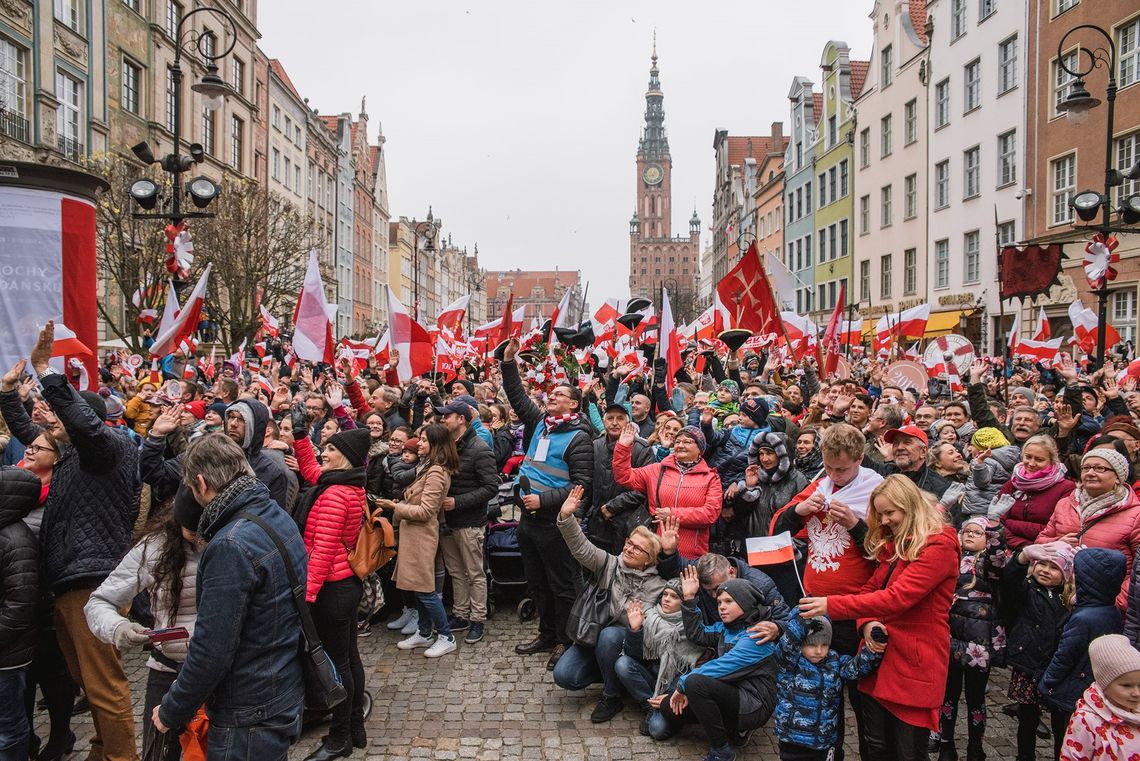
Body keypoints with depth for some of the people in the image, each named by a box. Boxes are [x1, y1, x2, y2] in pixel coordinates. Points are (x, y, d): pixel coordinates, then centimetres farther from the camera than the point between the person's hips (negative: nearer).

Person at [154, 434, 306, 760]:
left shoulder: (231, 546, -26)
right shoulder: (278, 517, 2)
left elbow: (211, 653, -24)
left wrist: (170, 712, -9)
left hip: (250, 720, -8)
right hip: (286, 698, 8)